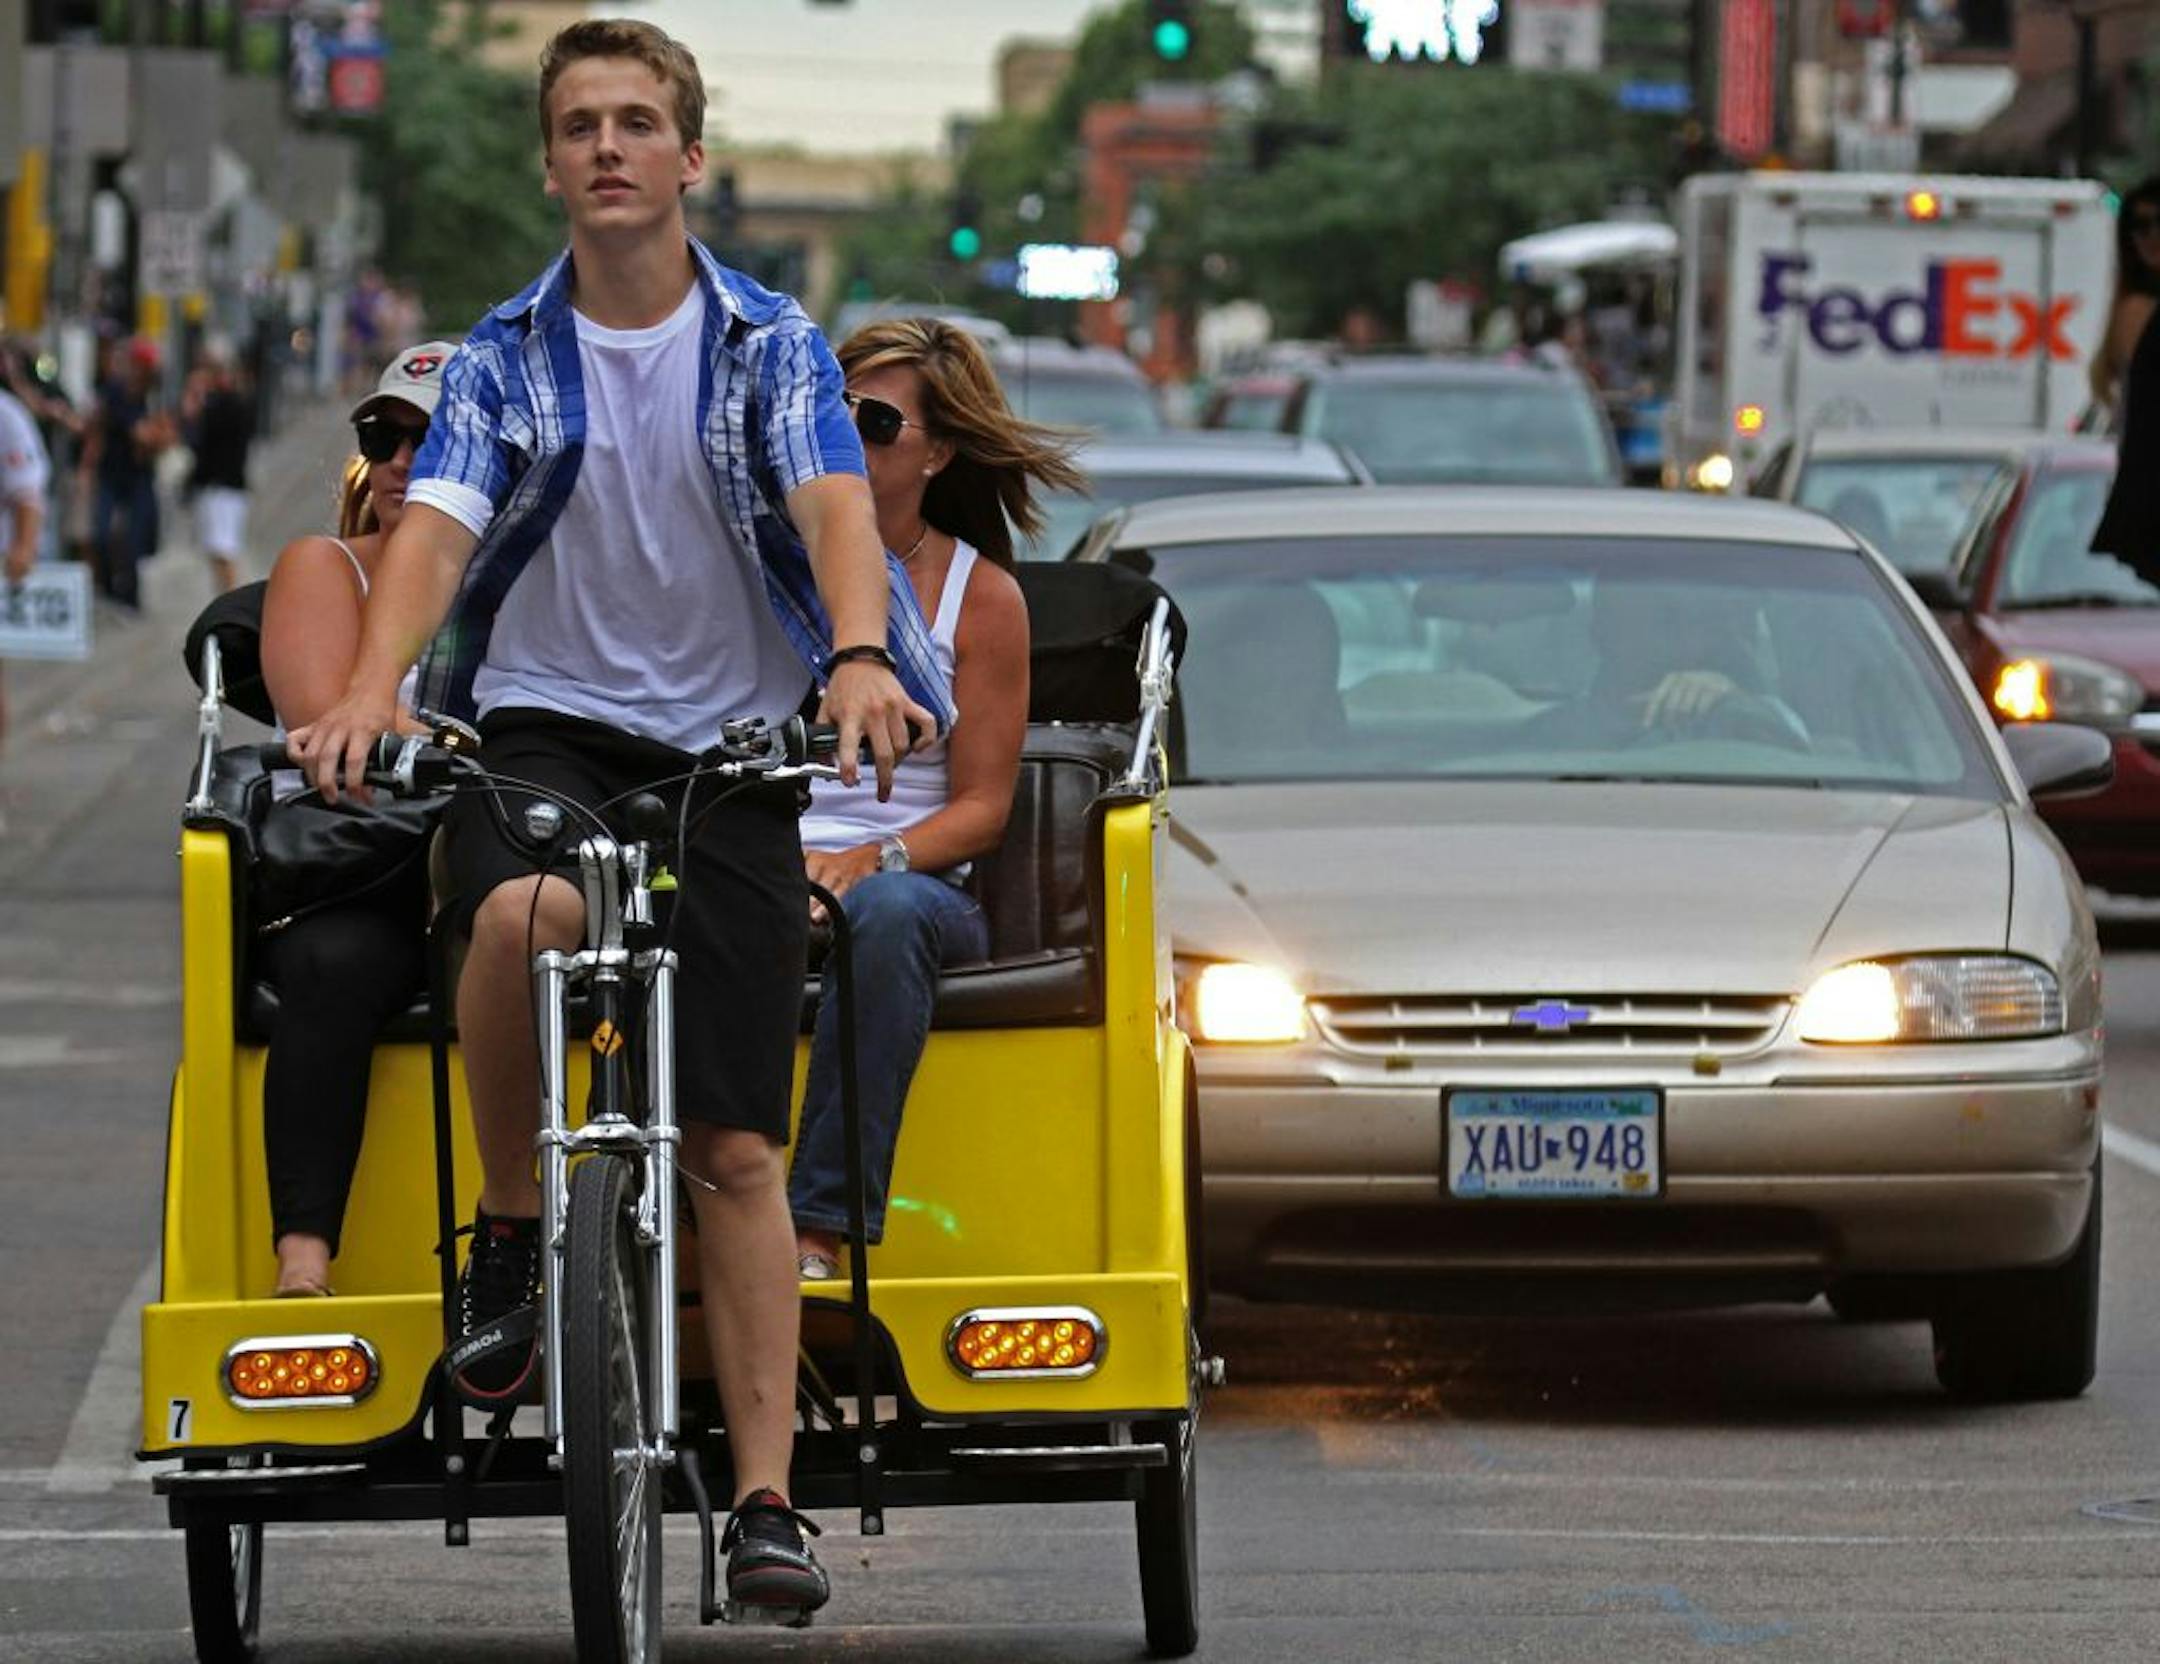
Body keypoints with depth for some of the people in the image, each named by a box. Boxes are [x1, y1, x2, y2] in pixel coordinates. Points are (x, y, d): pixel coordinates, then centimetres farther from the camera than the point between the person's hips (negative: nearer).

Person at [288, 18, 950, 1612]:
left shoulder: (773, 346, 2)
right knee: (525, 913, -37)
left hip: (729, 745, 0)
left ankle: (767, 1500, -3)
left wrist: (860, 656, -36)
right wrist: (370, 688, -30)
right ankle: (510, 1232, -13)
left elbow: (834, 503, -14)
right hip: (540, 717, 0)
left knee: (737, 1149, -5)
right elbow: (437, 523, -10)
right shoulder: (506, 357, 4)